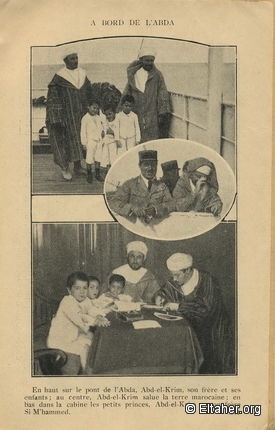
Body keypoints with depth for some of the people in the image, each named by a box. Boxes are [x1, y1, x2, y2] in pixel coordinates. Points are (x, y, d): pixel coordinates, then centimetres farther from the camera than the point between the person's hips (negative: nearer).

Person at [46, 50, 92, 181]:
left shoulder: (82, 74, 7)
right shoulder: (59, 77, -9)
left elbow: (89, 92, 17)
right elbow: (52, 96, -9)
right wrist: (56, 118, -15)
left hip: (81, 113, 5)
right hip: (67, 114, -5)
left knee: (80, 139, 9)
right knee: (66, 139, -1)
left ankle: (78, 166, 21)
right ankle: (65, 168, 9)